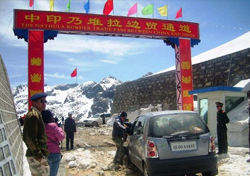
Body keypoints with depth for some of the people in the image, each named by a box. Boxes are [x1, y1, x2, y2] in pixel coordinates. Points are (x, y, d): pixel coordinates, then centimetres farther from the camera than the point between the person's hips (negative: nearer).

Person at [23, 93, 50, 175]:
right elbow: (31, 137, -22)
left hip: (35, 154, 10)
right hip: (36, 156, -10)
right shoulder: (33, 115, -15)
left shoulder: (36, 114, 17)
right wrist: (37, 154, -20)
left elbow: (26, 137, 21)